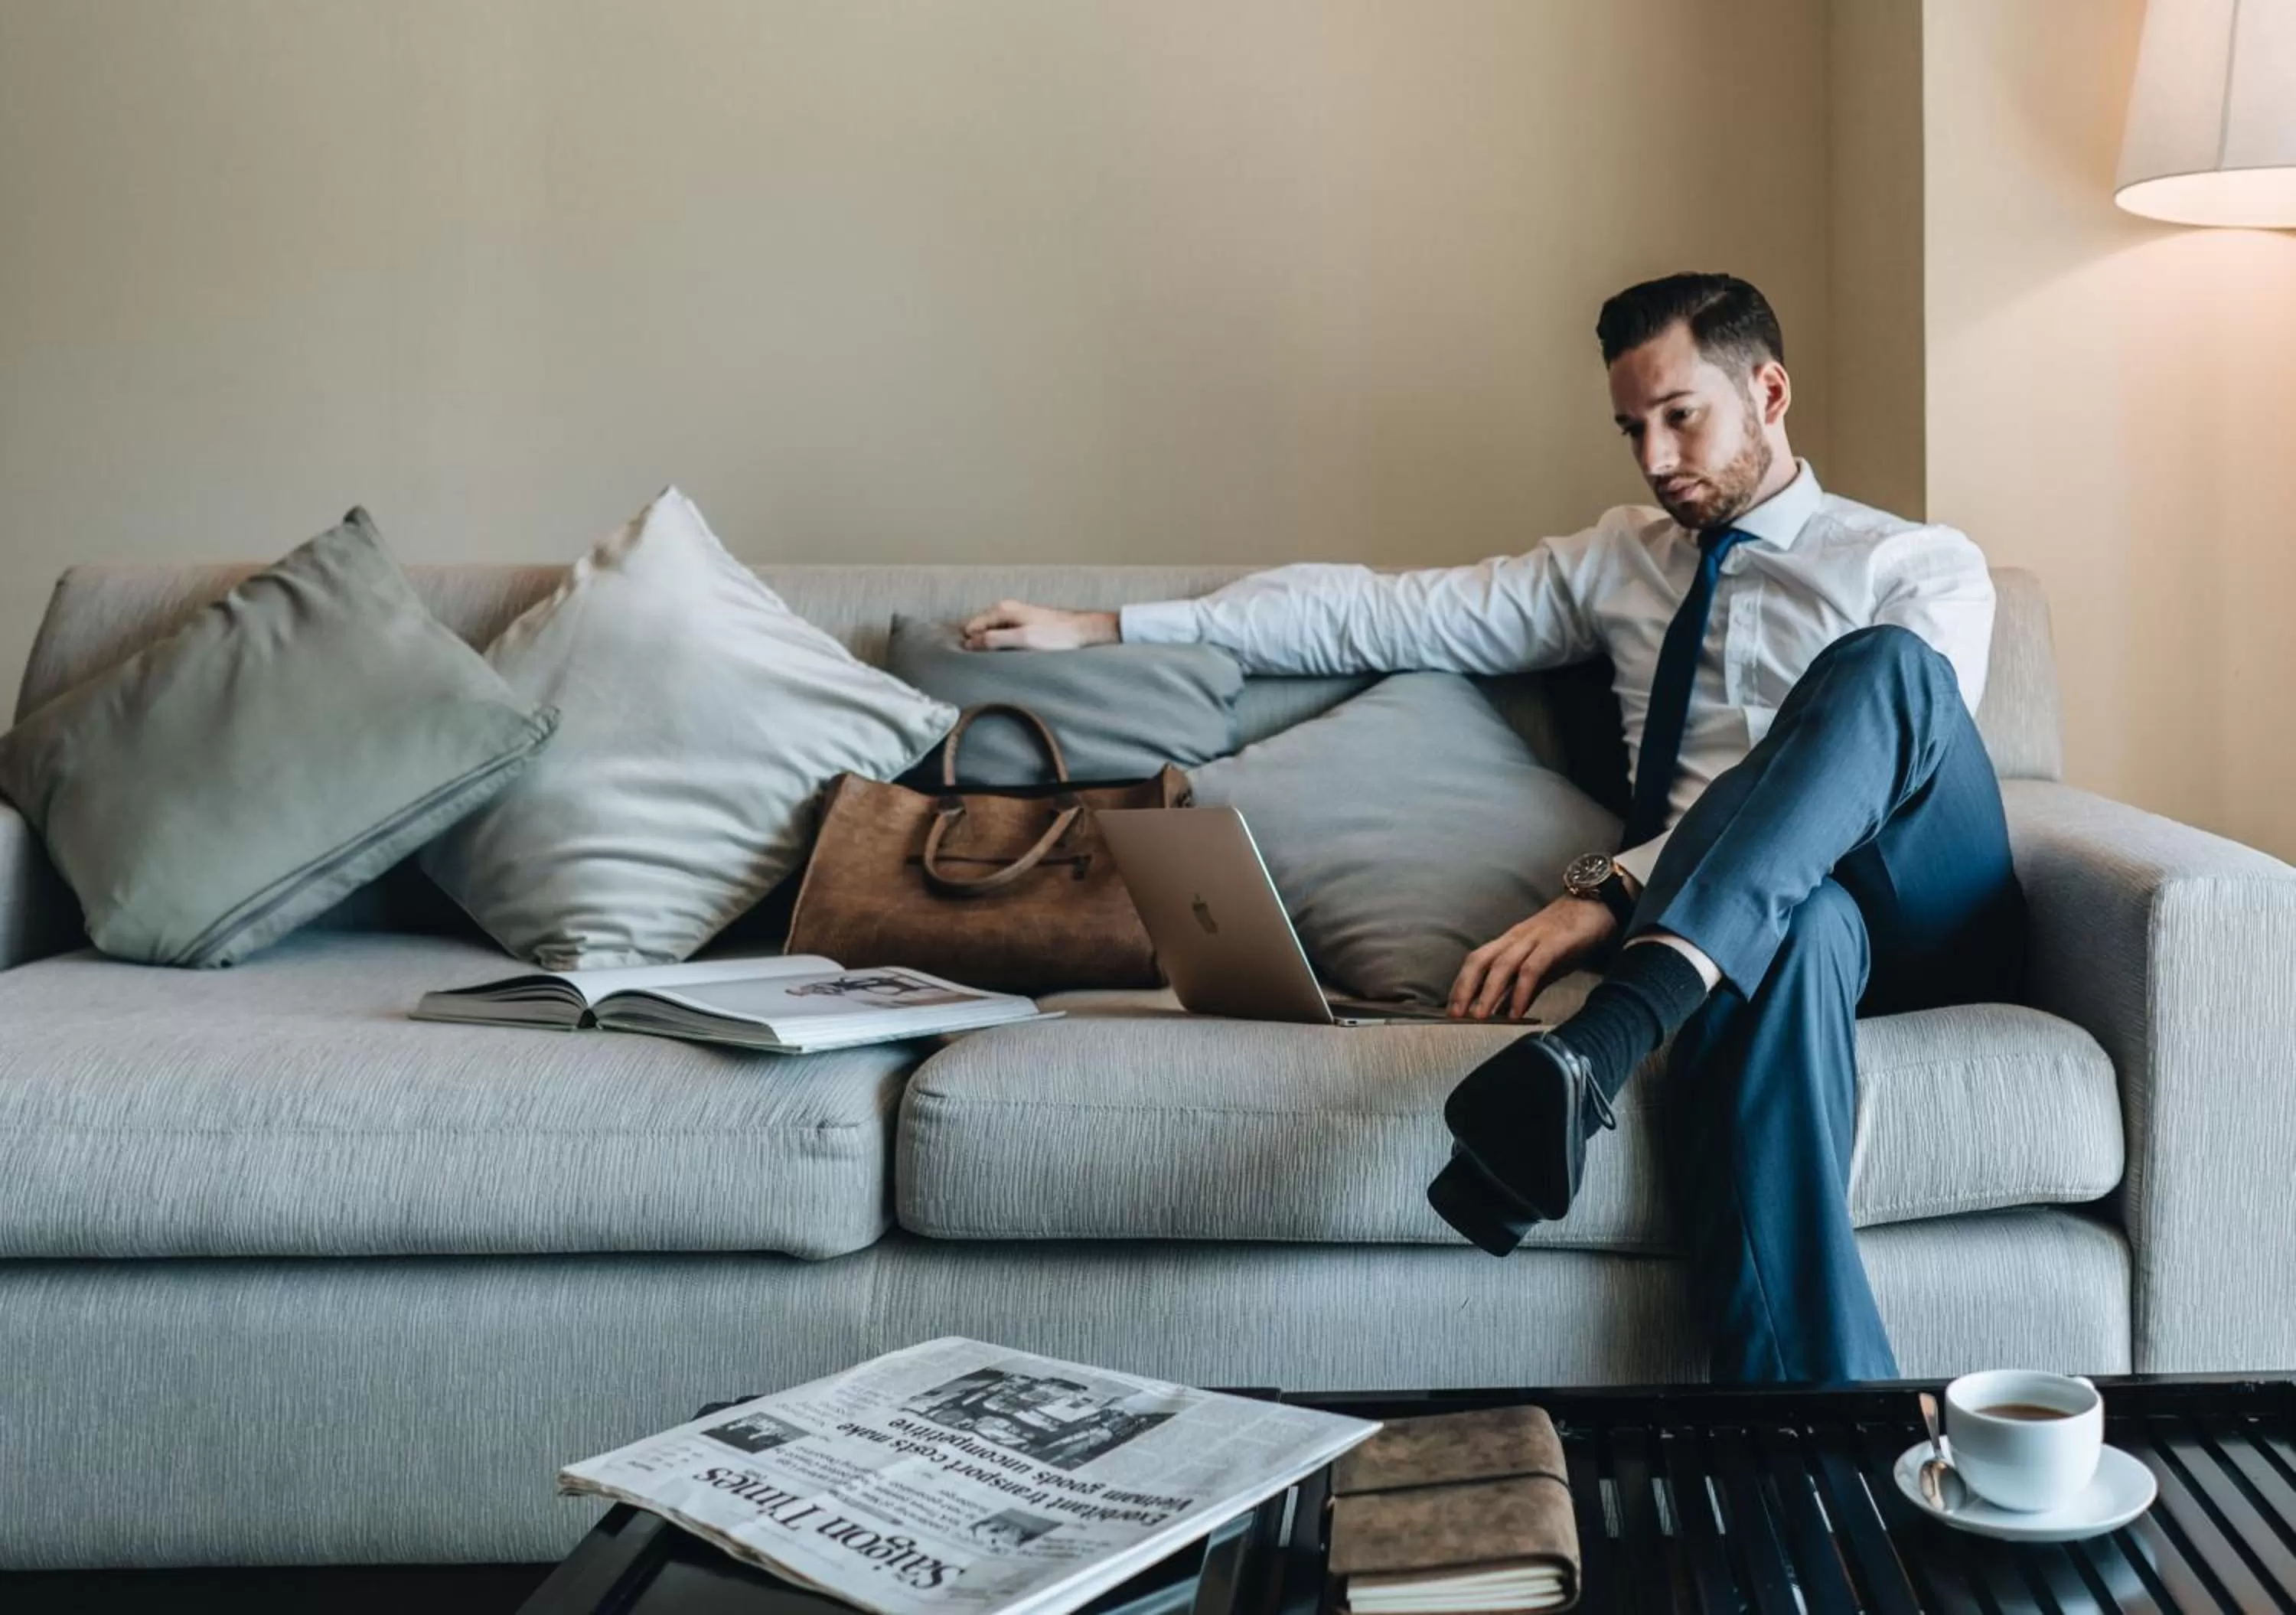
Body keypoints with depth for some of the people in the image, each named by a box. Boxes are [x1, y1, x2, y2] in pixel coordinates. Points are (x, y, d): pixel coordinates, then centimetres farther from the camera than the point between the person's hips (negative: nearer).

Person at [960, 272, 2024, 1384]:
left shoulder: (1924, 569, 9)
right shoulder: (1618, 561, 23)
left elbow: (1886, 706, -10)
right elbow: (1386, 614, 18)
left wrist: (1611, 887, -24)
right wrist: (1104, 629, 12)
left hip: (1925, 917, -1)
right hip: (1745, 921, 1)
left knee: (1884, 662, -32)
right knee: (1789, 930, -39)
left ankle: (1595, 1052, -48)